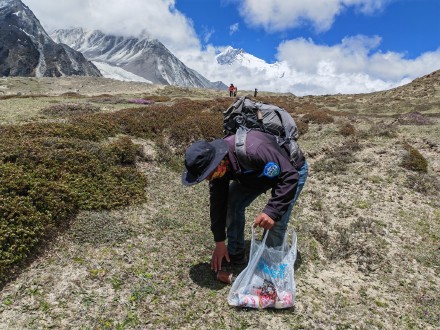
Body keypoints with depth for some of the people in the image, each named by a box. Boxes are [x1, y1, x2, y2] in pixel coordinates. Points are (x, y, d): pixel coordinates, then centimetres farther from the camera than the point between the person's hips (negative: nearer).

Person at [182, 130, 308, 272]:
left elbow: (290, 176, -37)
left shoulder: (254, 151, -45)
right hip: (258, 172, 6)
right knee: (232, 203, -6)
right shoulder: (217, 162, -21)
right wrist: (220, 242, -8)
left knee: (276, 222, -19)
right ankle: (235, 255, 13)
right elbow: (217, 201, -12)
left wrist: (272, 211, -45)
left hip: (292, 169, -6)